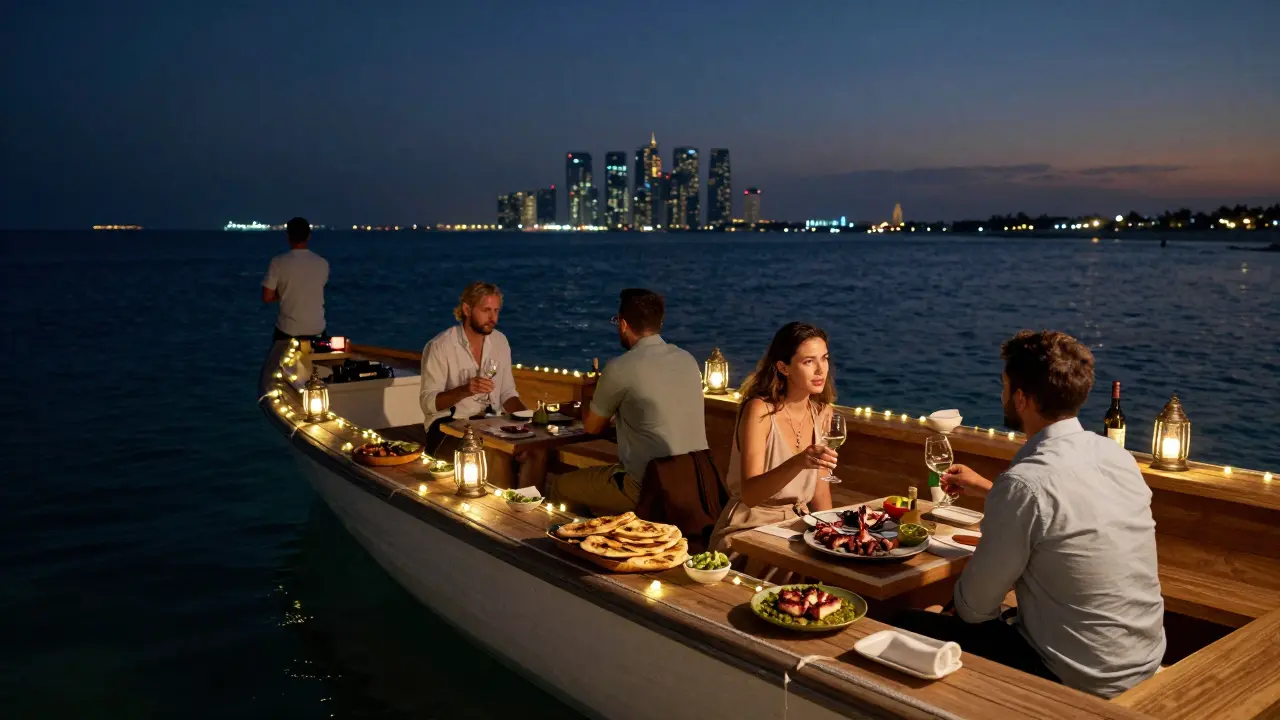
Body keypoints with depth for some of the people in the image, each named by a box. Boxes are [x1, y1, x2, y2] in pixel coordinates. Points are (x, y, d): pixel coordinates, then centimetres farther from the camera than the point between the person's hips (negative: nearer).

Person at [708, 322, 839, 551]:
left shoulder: (822, 412, 4)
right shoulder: (759, 410, -16)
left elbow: (820, 491, 13)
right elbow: (749, 495, -24)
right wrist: (798, 463, -37)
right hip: (748, 530, -6)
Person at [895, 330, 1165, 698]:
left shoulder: (1026, 482, -25)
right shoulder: (1117, 456, -1)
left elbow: (974, 608, -15)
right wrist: (986, 489, 26)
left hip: (1080, 680, -8)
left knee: (909, 628, 5)